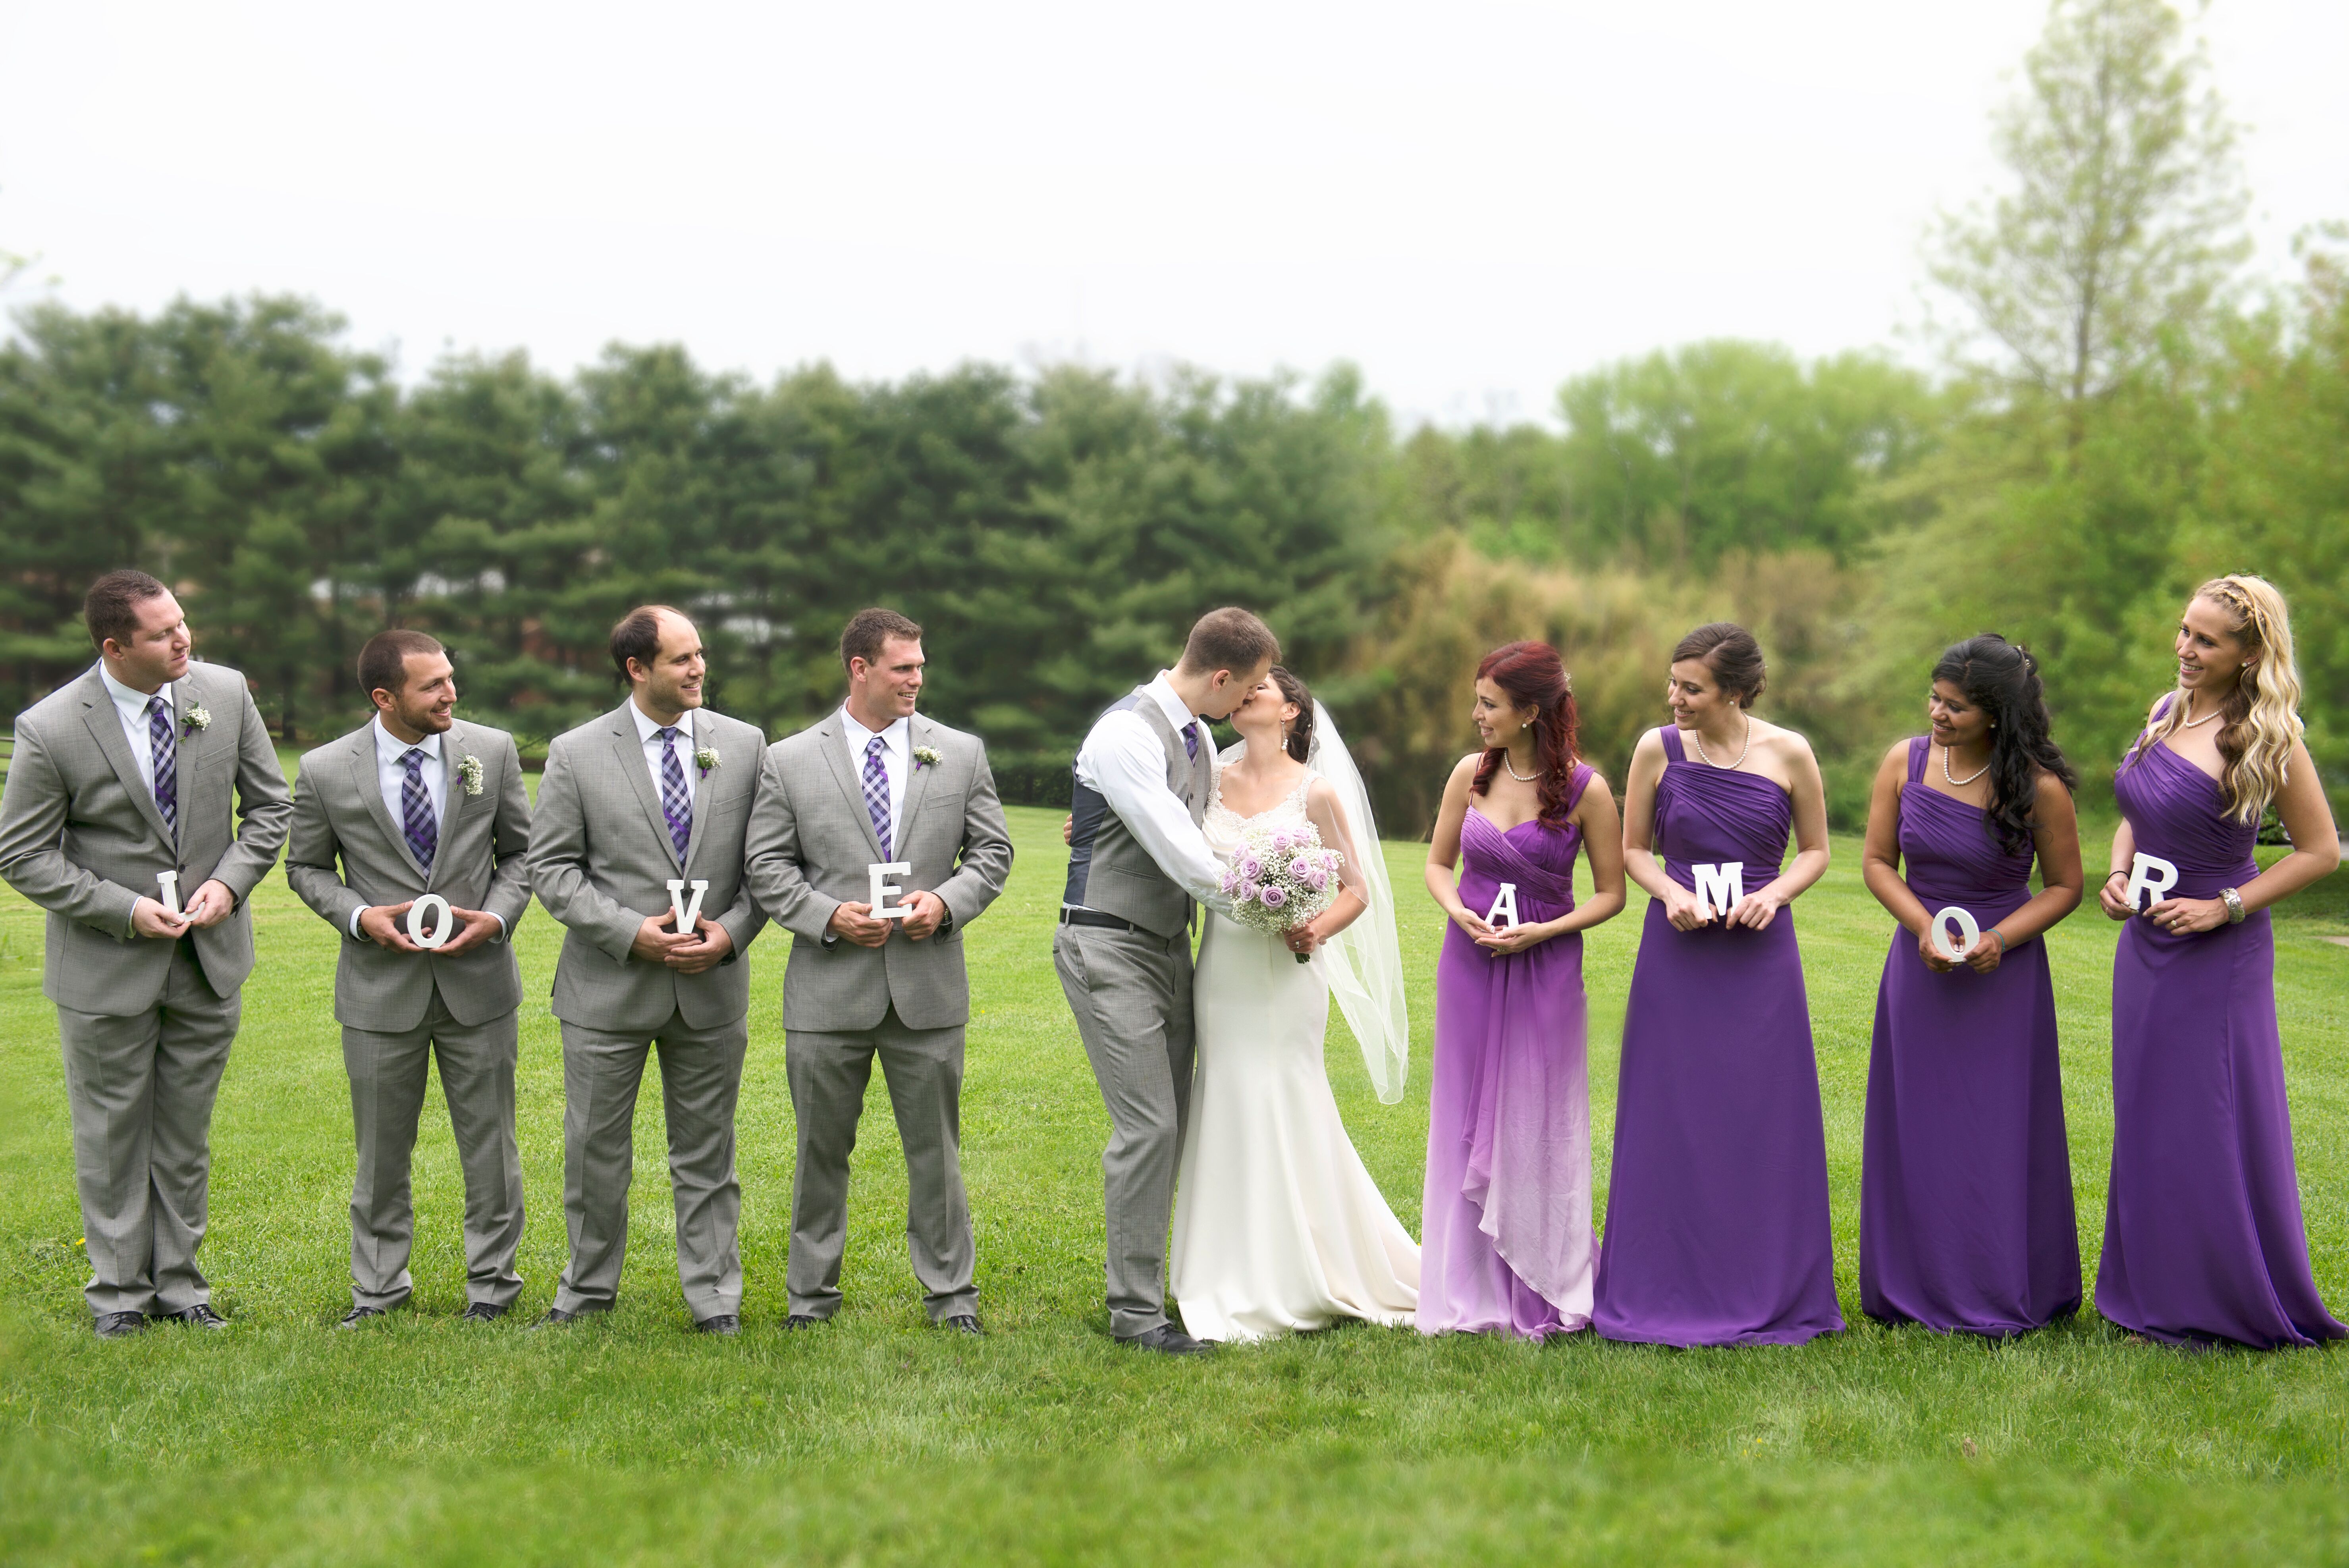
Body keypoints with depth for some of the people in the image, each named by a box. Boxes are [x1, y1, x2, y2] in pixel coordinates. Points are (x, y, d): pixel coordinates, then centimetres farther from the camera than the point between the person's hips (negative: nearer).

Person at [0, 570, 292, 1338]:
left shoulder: (225, 693, -6)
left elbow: (270, 805, 4)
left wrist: (230, 881, -11)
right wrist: (124, 909, -18)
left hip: (209, 957, 3)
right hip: (106, 968, -3)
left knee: (186, 1131, 14)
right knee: (111, 1133, 8)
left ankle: (178, 1283, 26)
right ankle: (119, 1291, 23)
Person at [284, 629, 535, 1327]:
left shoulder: (492, 751, -3)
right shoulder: (325, 772, -7)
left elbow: (521, 850, 7)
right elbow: (307, 867, 6)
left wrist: (498, 915, -10)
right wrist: (359, 916, -12)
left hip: (478, 981, 1)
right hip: (381, 987, -1)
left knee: (489, 1142, 9)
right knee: (382, 1150, 10)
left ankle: (491, 1284, 25)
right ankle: (379, 1289, 26)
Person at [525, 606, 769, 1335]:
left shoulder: (744, 745, 3)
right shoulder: (576, 754, -3)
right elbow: (551, 868, -4)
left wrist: (732, 931, -10)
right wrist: (631, 933, -14)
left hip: (713, 986, 1)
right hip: (609, 987, -1)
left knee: (706, 1149, 9)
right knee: (596, 1147, 9)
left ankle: (714, 1296, 19)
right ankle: (589, 1287, 25)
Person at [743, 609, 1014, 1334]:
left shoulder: (962, 753, 6)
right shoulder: (790, 761, 2)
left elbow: (992, 852, 8)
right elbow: (768, 866, 1)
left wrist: (946, 902, -10)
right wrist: (829, 915, -14)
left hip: (928, 986, 1)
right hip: (828, 990, -1)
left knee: (935, 1147, 7)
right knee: (822, 1150, 9)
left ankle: (951, 1293, 18)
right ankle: (812, 1293, 21)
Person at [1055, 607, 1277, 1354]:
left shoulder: (1198, 738, 11)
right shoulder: (1127, 735, -18)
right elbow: (1183, 858, -21)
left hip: (1170, 947, 9)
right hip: (1112, 950, -9)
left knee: (1169, 1125, 9)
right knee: (1149, 1127, -10)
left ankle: (1142, 1284, 19)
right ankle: (1135, 1311, -1)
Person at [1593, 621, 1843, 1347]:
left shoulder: (1789, 754, -4)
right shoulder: (1658, 749, -1)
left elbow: (1816, 850, 7)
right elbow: (1633, 848, 8)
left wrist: (1775, 893, -10)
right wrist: (1670, 893, -10)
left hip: (1760, 955, -1)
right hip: (1677, 951, 1)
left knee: (1762, 1122, 3)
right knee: (1672, 1122, 3)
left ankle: (1765, 1293, 15)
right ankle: (1671, 1293, 14)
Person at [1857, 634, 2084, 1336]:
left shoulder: (2039, 788, -12)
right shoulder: (1905, 762, -4)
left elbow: (2064, 886, -2)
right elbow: (1878, 863, 3)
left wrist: (2000, 938, -17)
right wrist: (1923, 925, -13)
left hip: (2003, 974, -3)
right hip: (1920, 968, 3)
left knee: (2000, 1132, 0)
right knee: (1919, 1127, 7)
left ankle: (2001, 1295, 11)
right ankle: (1919, 1289, 18)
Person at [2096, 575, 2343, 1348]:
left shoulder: (2267, 738, -15)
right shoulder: (2167, 712, 5)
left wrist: (2225, 907, -15)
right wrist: (2118, 873, -1)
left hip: (2217, 954, -7)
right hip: (2146, 943, 7)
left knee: (2210, 1124, -1)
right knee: (2150, 1122, 12)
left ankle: (2233, 1305, 12)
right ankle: (2161, 1296, 23)